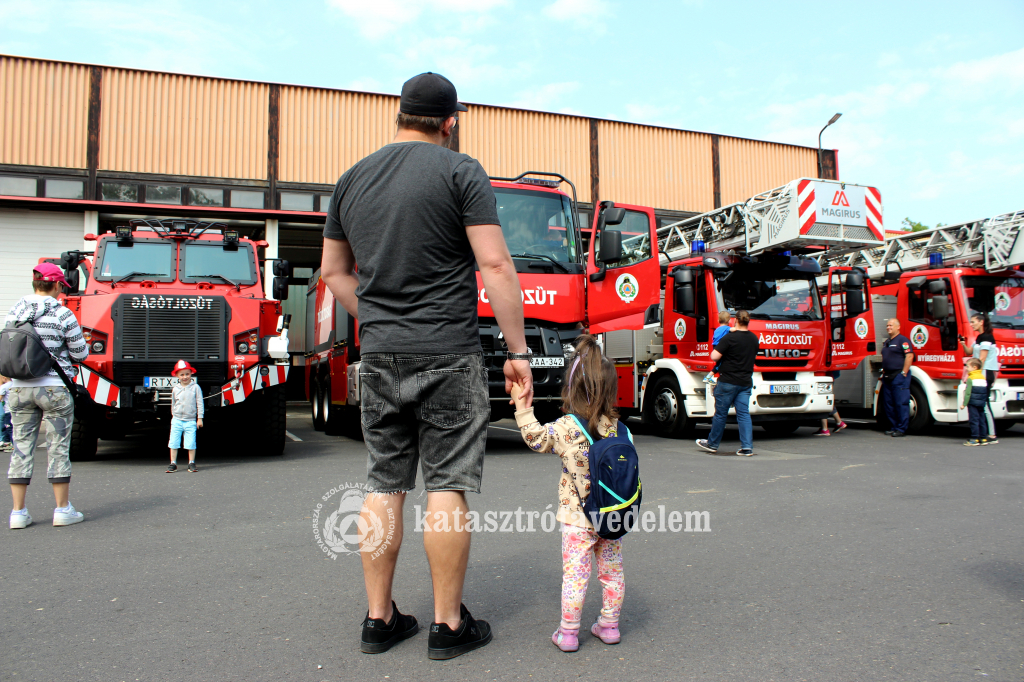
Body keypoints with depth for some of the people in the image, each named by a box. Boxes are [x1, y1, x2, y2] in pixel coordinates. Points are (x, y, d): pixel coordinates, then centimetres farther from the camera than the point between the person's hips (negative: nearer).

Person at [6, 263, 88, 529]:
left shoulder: (14, 312, 5)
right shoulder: (63, 315, -9)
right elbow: (80, 353, -3)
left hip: (19, 388, 4)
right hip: (54, 387, -4)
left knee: (21, 447, 10)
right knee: (58, 447, 4)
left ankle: (18, 512, 13)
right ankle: (63, 510, 11)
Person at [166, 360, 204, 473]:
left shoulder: (195, 387, -2)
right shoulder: (175, 389, 5)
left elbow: (199, 403, 0)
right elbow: (173, 404, 18)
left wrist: (200, 418, -1)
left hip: (190, 421, -2)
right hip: (177, 420, 3)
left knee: (191, 443, -1)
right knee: (173, 443, 2)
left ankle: (191, 463, 10)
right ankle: (173, 463, 11)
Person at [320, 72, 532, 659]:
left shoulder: (352, 180, 13)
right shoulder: (461, 172, -4)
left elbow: (333, 271, 18)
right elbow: (496, 266, -11)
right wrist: (519, 352, -8)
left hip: (378, 357, 5)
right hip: (448, 354, -5)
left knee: (384, 485, 11)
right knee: (448, 485, 2)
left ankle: (380, 619, 20)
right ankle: (449, 625, 11)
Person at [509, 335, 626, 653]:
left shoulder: (566, 428, -15)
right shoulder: (618, 427, -4)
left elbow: (536, 438, 2)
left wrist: (522, 408, 10)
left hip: (578, 518, -4)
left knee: (575, 575, 4)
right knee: (612, 572, 17)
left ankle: (568, 633, 13)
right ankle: (609, 625, 29)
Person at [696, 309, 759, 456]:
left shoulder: (730, 338, -14)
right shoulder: (754, 338, 8)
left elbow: (714, 356, -16)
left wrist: (717, 347, 5)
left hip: (728, 382, -6)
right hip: (746, 382, 6)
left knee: (720, 413, 5)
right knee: (744, 413, 4)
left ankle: (712, 444, 17)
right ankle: (747, 447, -2)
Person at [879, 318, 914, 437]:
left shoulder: (902, 340, -7)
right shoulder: (886, 342, 19)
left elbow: (909, 356, -16)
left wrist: (903, 373, -17)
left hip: (899, 376, -9)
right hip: (887, 377, 9)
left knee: (901, 403, -6)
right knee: (888, 404, 9)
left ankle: (902, 429, -2)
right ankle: (893, 427, 17)